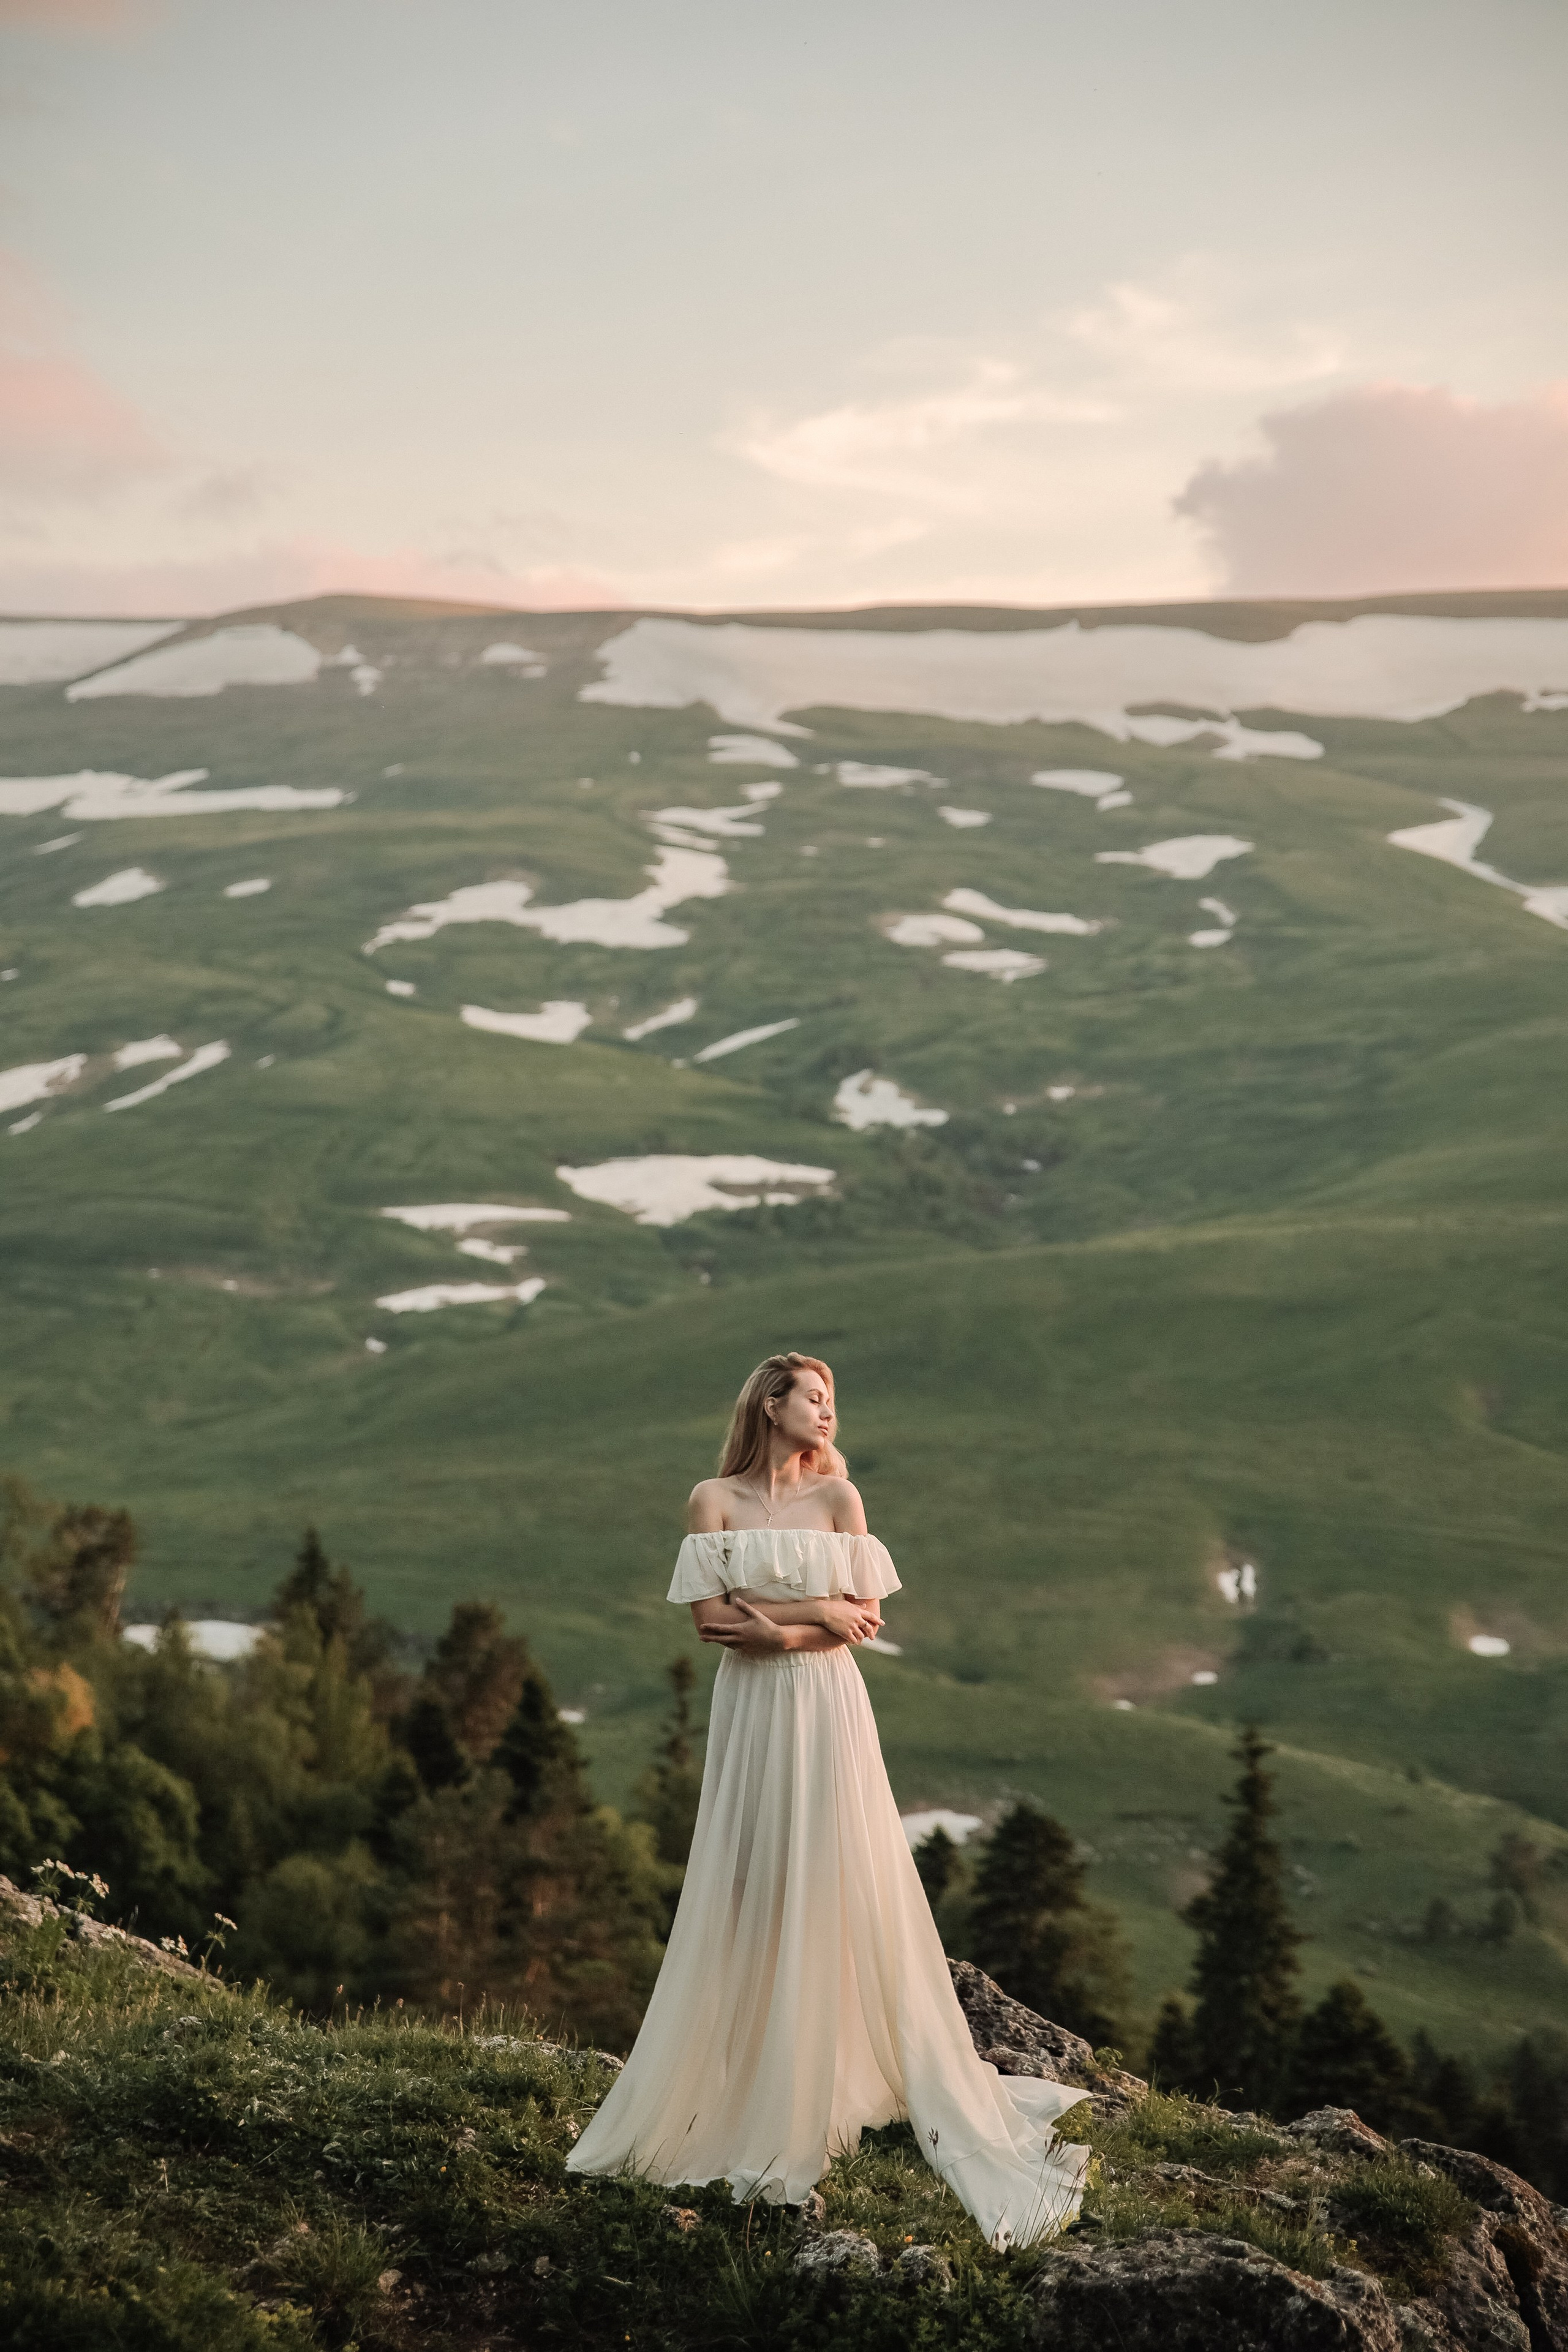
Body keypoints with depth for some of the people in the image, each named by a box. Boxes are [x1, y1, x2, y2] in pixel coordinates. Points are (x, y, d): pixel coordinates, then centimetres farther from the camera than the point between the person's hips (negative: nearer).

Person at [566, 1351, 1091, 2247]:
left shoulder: (837, 1496, 5)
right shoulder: (715, 1498, 3)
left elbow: (864, 1617, 0)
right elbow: (710, 1616, -5)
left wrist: (772, 1620, -12)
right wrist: (818, 1610, -9)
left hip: (827, 1710, 0)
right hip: (751, 1711, 0)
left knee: (835, 1886, -1)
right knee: (747, 1891, 2)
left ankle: (825, 2089, 8)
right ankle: (739, 2094, 11)